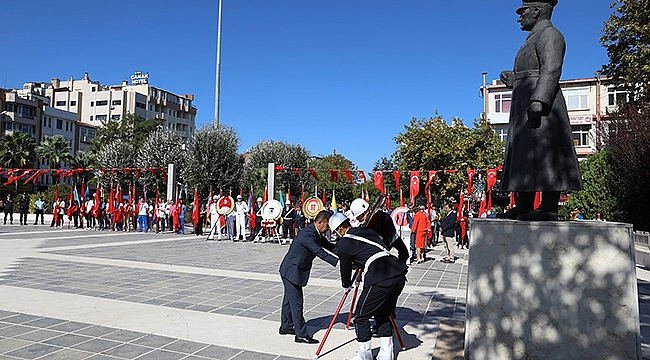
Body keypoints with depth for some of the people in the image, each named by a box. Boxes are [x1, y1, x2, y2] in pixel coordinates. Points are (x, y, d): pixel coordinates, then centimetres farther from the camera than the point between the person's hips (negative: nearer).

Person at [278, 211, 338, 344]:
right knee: (296, 302, -4)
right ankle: (301, 334, 2)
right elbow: (320, 253, -32)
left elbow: (329, 246, 9)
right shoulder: (307, 234, -27)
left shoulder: (316, 233, 3)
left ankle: (285, 326, 35)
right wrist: (339, 262, -34)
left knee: (290, 299, 21)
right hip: (291, 271, -10)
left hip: (294, 270, 10)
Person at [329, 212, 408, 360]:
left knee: (361, 317, 11)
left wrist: (347, 286, 37)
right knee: (383, 315, 24)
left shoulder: (343, 244, 4)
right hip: (399, 274, 8)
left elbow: (345, 269, 16)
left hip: (379, 279, -7)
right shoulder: (367, 230, 22)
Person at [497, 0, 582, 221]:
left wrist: (538, 101, -29)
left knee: (544, 155, -14)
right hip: (526, 107, 11)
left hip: (541, 105, -11)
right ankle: (524, 207, 10)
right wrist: (512, 79, 33)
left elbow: (552, 69, -18)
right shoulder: (535, 38, 26)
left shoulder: (549, 34, -4)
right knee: (524, 157, 7)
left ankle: (549, 209, -14)